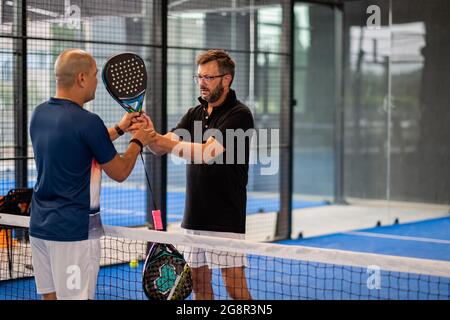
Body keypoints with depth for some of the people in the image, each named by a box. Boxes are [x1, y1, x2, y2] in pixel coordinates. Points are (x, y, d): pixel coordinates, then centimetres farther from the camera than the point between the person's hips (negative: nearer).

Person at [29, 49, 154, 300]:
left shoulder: (40, 114, 6)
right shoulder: (87, 122, -17)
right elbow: (120, 173, -5)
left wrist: (120, 129, 26)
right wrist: (138, 142, 11)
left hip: (40, 226, 8)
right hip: (75, 232, -8)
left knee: (50, 295, 13)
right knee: (75, 296, -2)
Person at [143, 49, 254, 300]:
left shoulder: (239, 115, -10)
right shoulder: (195, 114, 12)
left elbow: (208, 153, -22)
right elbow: (162, 148, 3)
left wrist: (160, 139, -25)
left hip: (226, 220, -7)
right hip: (195, 218, 7)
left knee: (235, 285, -4)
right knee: (199, 282, 12)